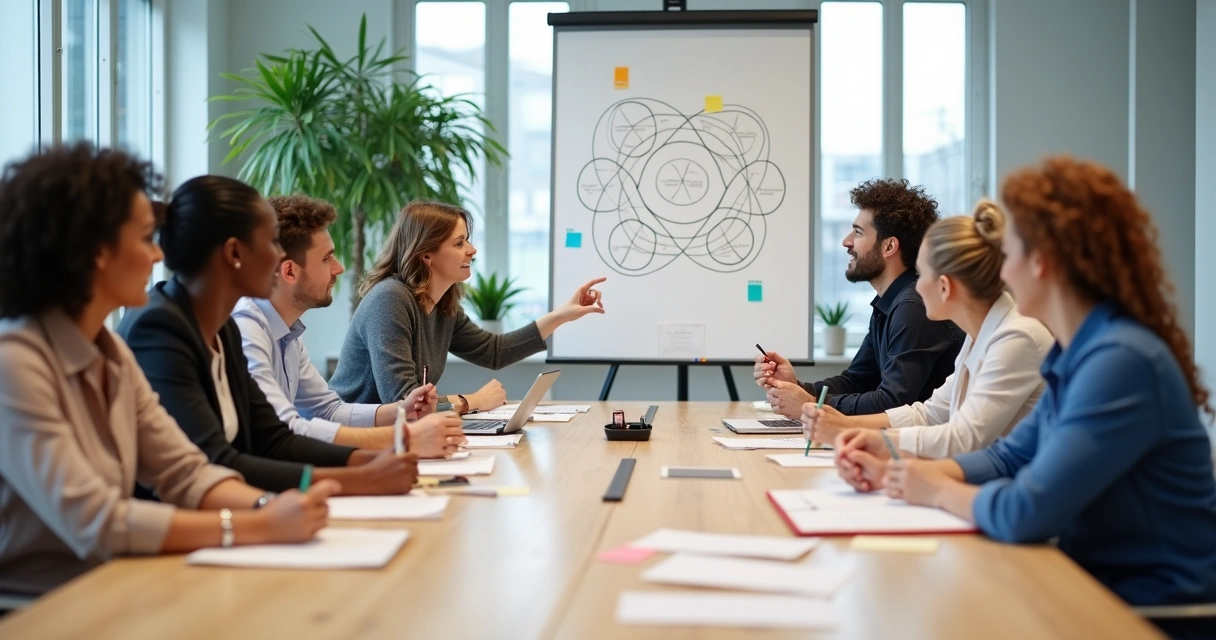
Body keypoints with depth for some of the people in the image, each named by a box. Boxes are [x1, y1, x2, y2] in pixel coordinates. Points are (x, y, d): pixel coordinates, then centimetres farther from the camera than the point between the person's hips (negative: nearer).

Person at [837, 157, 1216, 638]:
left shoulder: (1121, 362, -25)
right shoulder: (1079, 353, 6)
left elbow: (1025, 513, -28)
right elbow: (1010, 458, 15)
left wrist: (938, 491, -9)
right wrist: (892, 471, 3)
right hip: (1098, 585, 8)